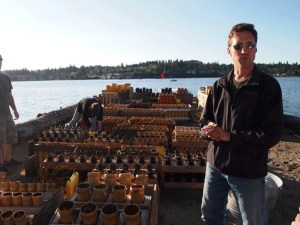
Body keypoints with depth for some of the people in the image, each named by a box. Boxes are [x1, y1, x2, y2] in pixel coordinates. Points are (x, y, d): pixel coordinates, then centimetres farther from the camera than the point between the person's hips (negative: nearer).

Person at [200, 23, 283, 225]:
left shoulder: (269, 86, -12)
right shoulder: (220, 85, 2)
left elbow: (272, 134, -16)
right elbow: (205, 120, 7)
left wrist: (228, 135, -20)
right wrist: (212, 129, -16)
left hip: (249, 171, -4)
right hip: (216, 164, 4)